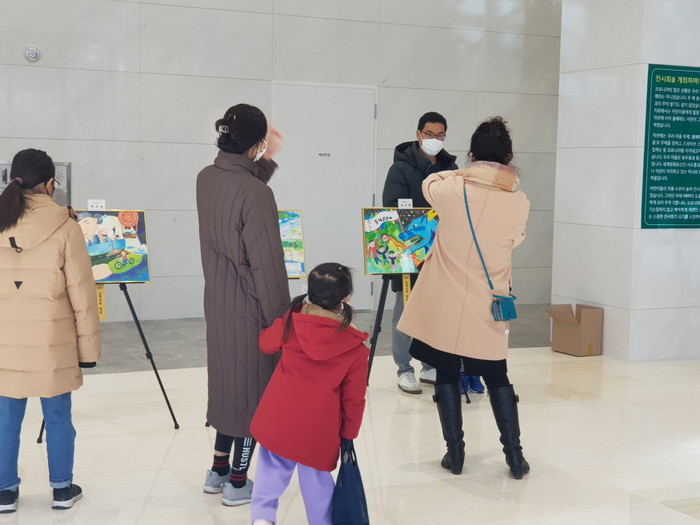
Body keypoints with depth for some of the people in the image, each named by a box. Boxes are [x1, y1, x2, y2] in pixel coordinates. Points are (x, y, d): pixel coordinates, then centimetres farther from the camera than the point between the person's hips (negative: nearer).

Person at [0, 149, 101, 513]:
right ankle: (63, 489, 21)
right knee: (58, 418, 10)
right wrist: (88, 346, 1)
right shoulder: (63, 228, -9)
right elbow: (82, 295, -8)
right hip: (52, 344, -3)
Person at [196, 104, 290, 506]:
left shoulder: (206, 178, -1)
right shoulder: (257, 195, -24)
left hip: (218, 303, 8)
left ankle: (219, 471, 32)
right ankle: (237, 482, 18)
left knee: (229, 381, 21)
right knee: (253, 387, 7)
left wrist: (268, 160, 17)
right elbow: (267, 266, -20)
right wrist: (279, 318, -11)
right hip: (249, 308, -7)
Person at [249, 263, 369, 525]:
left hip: (277, 419, 2)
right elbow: (354, 399, -5)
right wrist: (348, 435, 10)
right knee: (316, 479, 15)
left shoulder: (290, 321, -7)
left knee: (272, 469, 17)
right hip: (319, 430, -1)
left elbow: (266, 343, 14)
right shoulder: (356, 348, -12)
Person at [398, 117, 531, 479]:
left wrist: (462, 173, 23)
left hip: (443, 306, 0)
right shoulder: (518, 203, -9)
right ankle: (514, 455, 16)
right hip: (487, 309, 1)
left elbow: (430, 183, 14)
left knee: (446, 375, 12)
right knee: (497, 379, 15)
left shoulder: (451, 190, -10)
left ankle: (455, 453, 16)